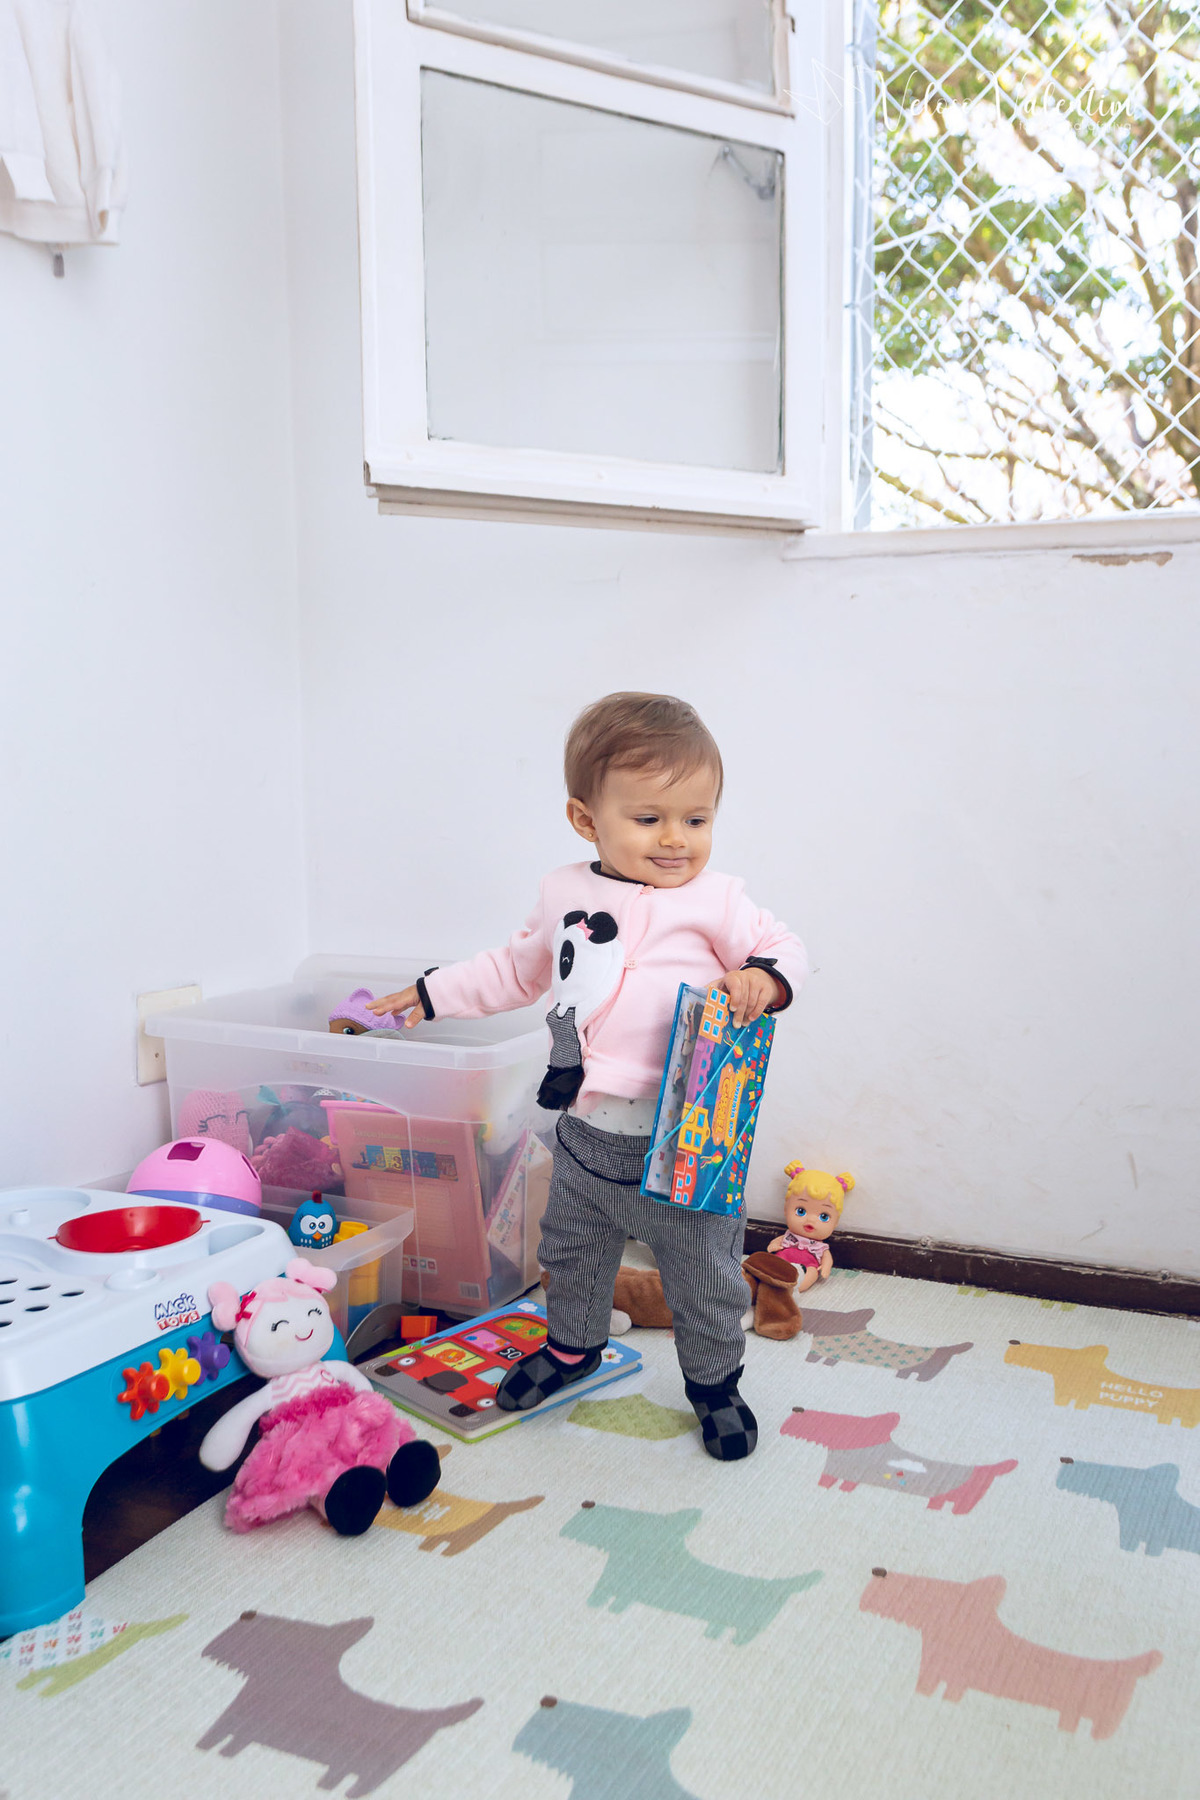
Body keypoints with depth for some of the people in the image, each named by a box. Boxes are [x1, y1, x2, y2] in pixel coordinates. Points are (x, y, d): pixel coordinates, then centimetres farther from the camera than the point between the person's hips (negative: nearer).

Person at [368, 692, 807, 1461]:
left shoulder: (713, 898, -9)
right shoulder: (565, 893, 4)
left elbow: (784, 948, -4)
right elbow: (520, 967, 19)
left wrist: (764, 978, -26)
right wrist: (436, 993, 21)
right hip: (587, 1136, 4)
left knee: (704, 1277, 10)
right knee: (572, 1252, 24)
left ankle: (715, 1383, 35)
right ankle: (572, 1345, 51)